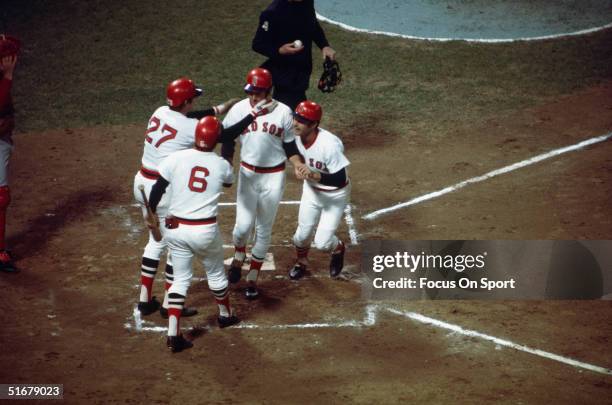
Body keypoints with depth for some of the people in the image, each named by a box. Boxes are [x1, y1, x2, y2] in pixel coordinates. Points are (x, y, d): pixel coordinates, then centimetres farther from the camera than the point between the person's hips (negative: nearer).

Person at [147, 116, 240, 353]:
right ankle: (225, 315, 46)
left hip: (175, 228, 1)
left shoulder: (176, 158, -7)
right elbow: (228, 182, 20)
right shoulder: (222, 165, -3)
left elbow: (157, 189, -3)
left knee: (181, 278, 11)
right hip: (205, 231, -1)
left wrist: (151, 214, 11)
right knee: (216, 274, 23)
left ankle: (173, 335, 2)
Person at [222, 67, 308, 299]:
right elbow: (227, 142, 2)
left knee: (264, 230, 8)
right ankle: (238, 258, 30)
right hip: (247, 175, 0)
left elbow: (290, 146, 0)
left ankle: (253, 278, 25)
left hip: (274, 178, 0)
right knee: (243, 226, -6)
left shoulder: (283, 112, -10)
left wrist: (298, 164, -18)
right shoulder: (238, 110, -8)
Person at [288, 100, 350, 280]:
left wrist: (314, 175, -45)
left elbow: (340, 180, -33)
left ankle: (338, 249, 32)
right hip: (311, 190, 5)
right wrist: (301, 168, -10)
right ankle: (301, 262, 44)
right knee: (302, 234, 12)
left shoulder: (330, 145, -37)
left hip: (335, 195, -5)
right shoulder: (296, 137, -17)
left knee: (322, 243, -4)